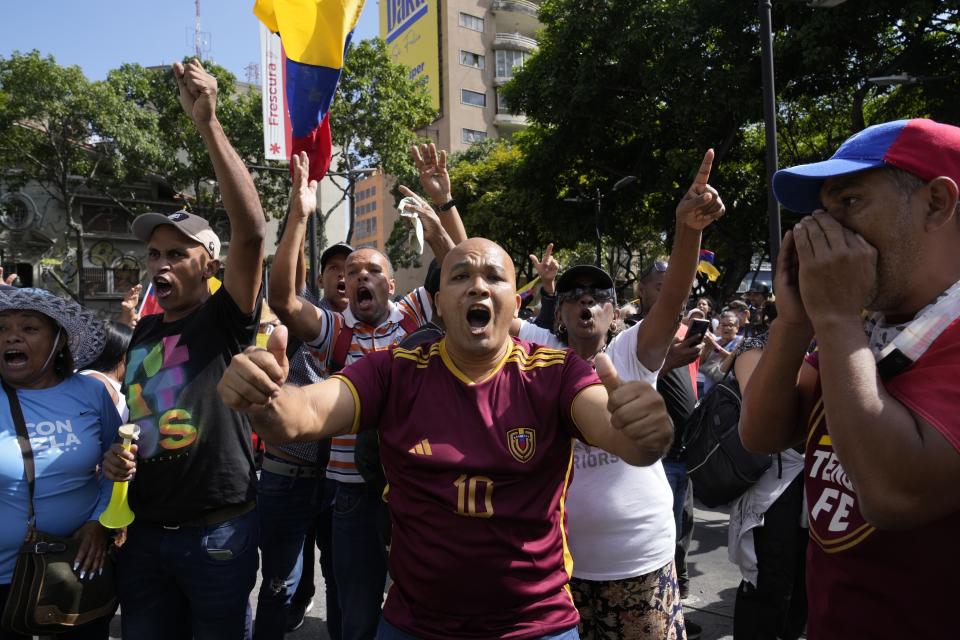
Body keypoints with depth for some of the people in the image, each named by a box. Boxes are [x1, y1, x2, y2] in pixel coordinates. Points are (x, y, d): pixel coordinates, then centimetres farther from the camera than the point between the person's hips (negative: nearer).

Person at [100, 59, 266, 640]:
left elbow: (251, 230, -28)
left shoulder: (226, 319, -11)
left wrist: (209, 124, -31)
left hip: (218, 530, -6)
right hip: (144, 530, 6)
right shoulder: (142, 332, 10)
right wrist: (118, 453, 1)